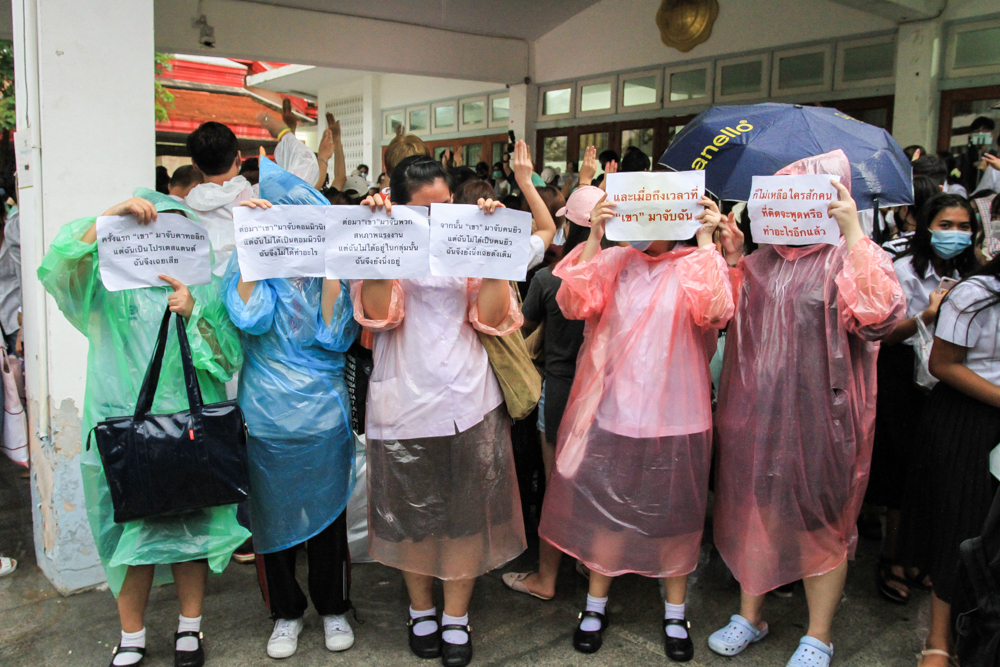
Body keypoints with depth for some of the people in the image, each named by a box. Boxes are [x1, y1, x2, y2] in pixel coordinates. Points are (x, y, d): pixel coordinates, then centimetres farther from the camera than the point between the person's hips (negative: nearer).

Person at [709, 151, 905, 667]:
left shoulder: (848, 258, -8)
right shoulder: (762, 260, 9)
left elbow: (882, 313, -26)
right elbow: (730, 315, 10)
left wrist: (853, 230, -28)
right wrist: (731, 258, 0)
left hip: (818, 415, -5)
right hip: (756, 411, 5)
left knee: (820, 521, 8)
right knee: (755, 510, 14)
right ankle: (751, 615, 34)